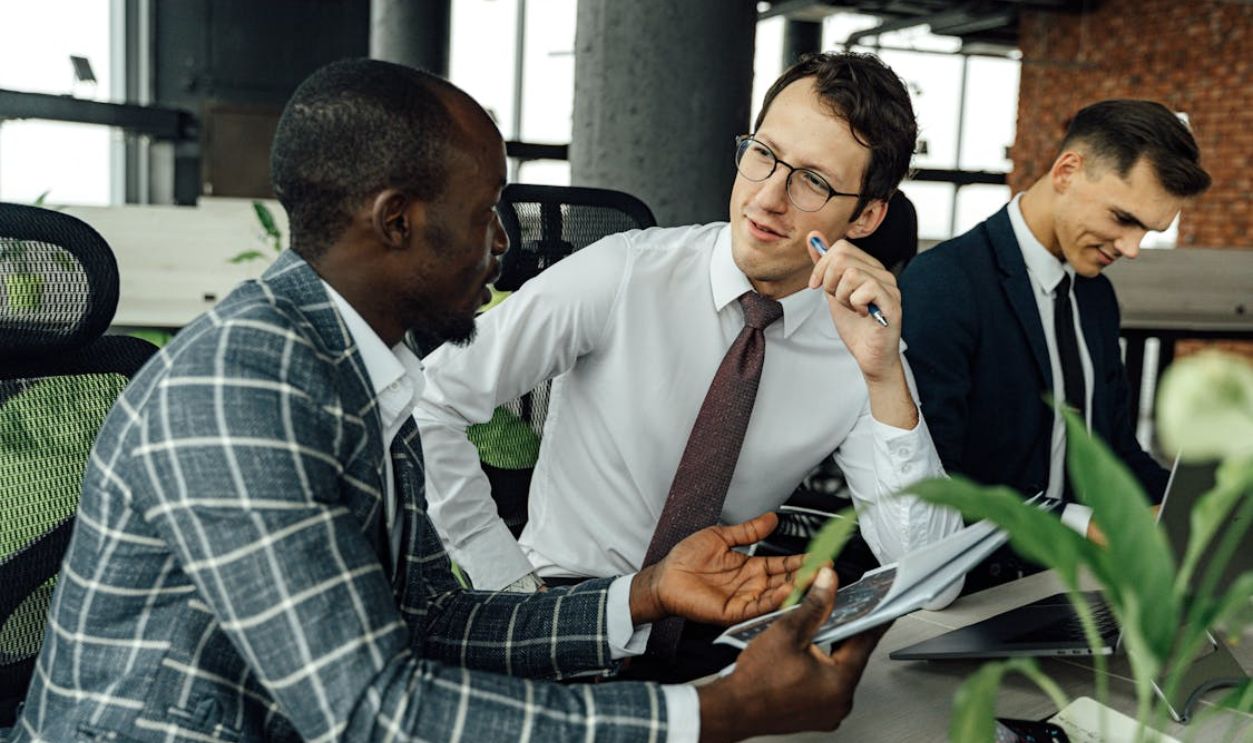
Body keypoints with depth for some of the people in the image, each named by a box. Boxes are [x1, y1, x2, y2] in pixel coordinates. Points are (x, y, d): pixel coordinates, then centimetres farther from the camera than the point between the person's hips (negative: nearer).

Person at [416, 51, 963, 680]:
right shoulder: (622, 275, -13)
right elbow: (428, 399, -11)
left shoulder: (859, 345, -6)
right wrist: (509, 579, -11)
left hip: (721, 629, 3)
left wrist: (883, 376, -25)